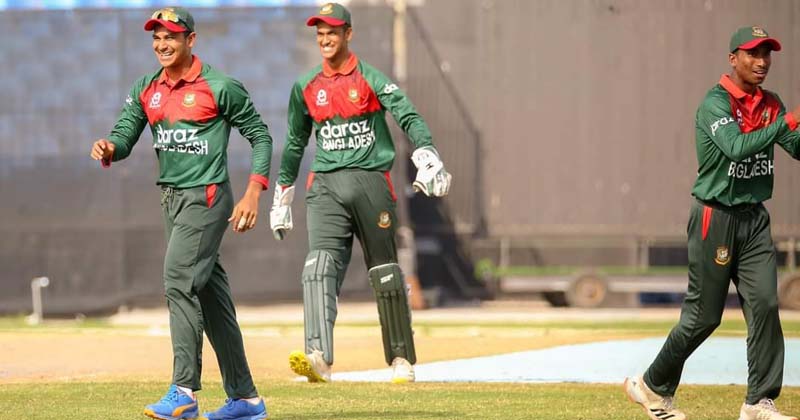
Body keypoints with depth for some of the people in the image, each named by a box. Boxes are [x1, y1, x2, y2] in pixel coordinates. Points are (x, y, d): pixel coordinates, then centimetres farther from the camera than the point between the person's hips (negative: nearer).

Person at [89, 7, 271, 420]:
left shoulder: (220, 87, -8)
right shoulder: (146, 90, 10)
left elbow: (259, 135, -3)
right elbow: (125, 134, 4)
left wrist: (252, 193, -12)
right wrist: (109, 148, -20)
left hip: (206, 197, -7)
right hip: (171, 197, 7)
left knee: (180, 281, -19)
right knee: (210, 294, 10)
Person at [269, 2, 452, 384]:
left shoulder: (369, 78, -1)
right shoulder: (306, 87, 12)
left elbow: (409, 117, -14)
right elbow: (295, 142, 23)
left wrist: (427, 157, -32)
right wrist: (282, 197, 24)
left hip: (370, 181, -2)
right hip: (325, 187, 3)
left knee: (385, 273, 3)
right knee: (320, 266, -17)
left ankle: (402, 359, 16)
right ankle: (318, 358, -31)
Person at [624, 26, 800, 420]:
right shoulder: (715, 103, -13)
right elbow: (737, 148, -30)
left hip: (754, 217, 6)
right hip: (716, 217, -6)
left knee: (765, 304, -9)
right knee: (703, 314, 0)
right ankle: (653, 386, 19)